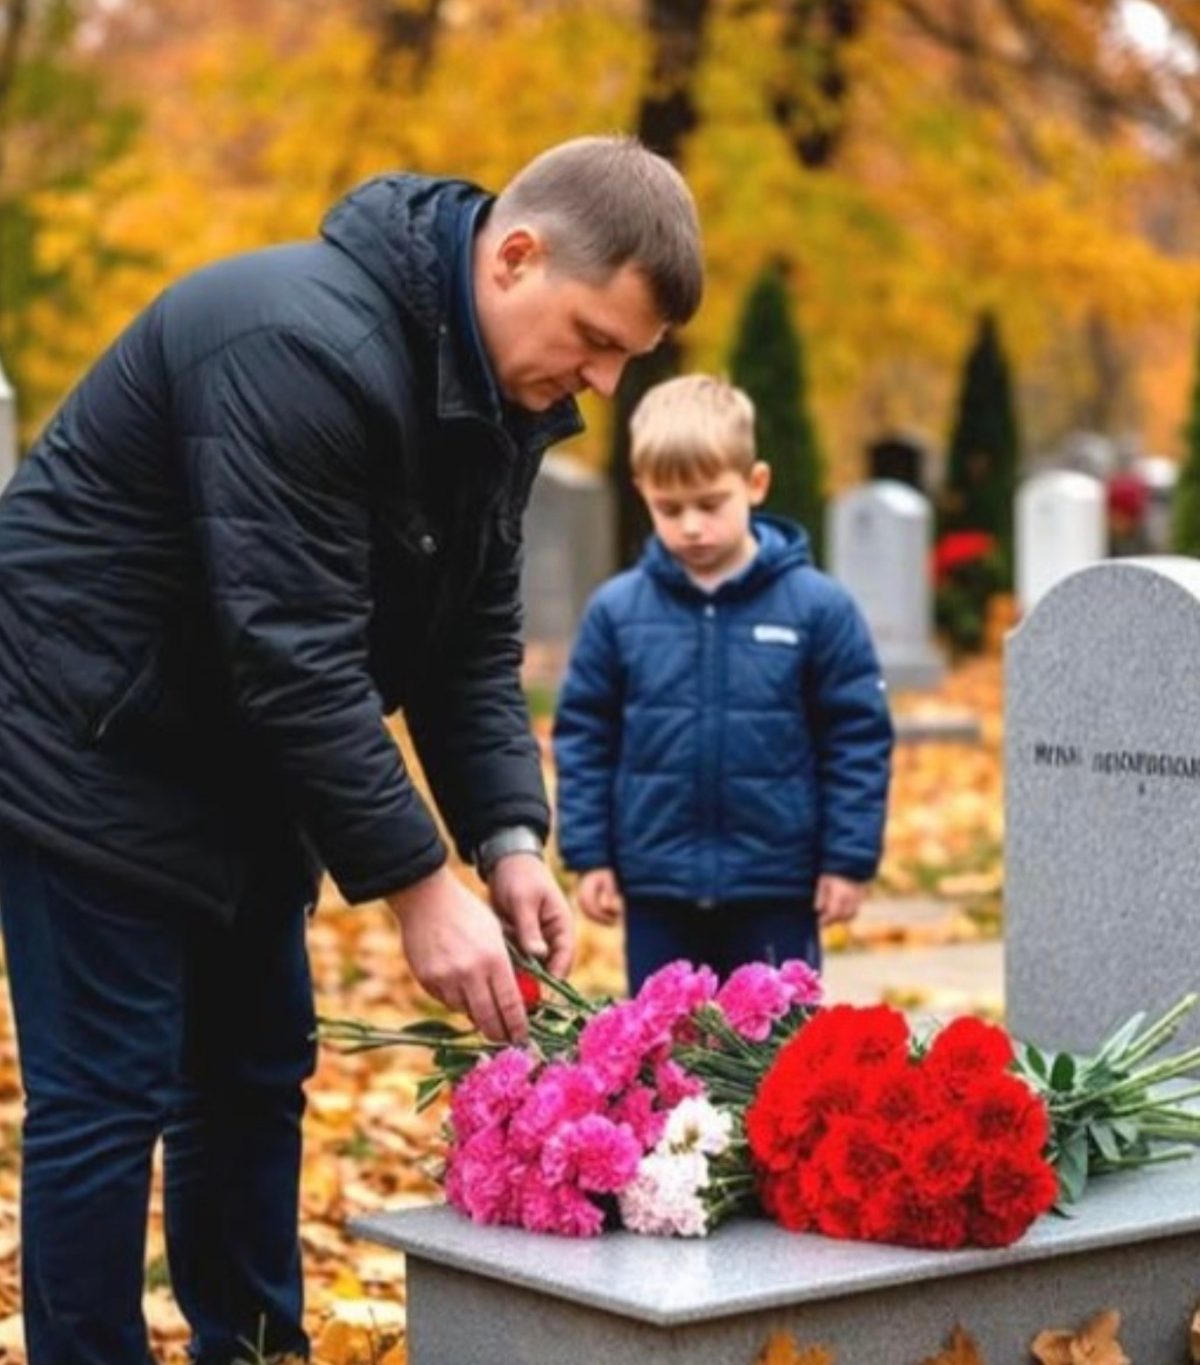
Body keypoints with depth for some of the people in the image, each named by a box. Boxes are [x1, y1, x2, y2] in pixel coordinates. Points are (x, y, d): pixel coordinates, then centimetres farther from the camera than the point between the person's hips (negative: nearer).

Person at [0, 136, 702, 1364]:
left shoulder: (500, 389, 0)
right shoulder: (304, 345, -29)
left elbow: (473, 641, 3)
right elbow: (295, 654, -31)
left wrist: (507, 838, -11)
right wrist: (418, 885, -28)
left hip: (238, 757, 9)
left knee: (254, 1076, 13)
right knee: (108, 1098, -5)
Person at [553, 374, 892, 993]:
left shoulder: (817, 606, -6)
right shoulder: (615, 610, -1)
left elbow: (859, 737, -2)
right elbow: (583, 739, 5)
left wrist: (850, 860, -4)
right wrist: (589, 855, 2)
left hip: (777, 890, -2)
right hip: (656, 888, 2)